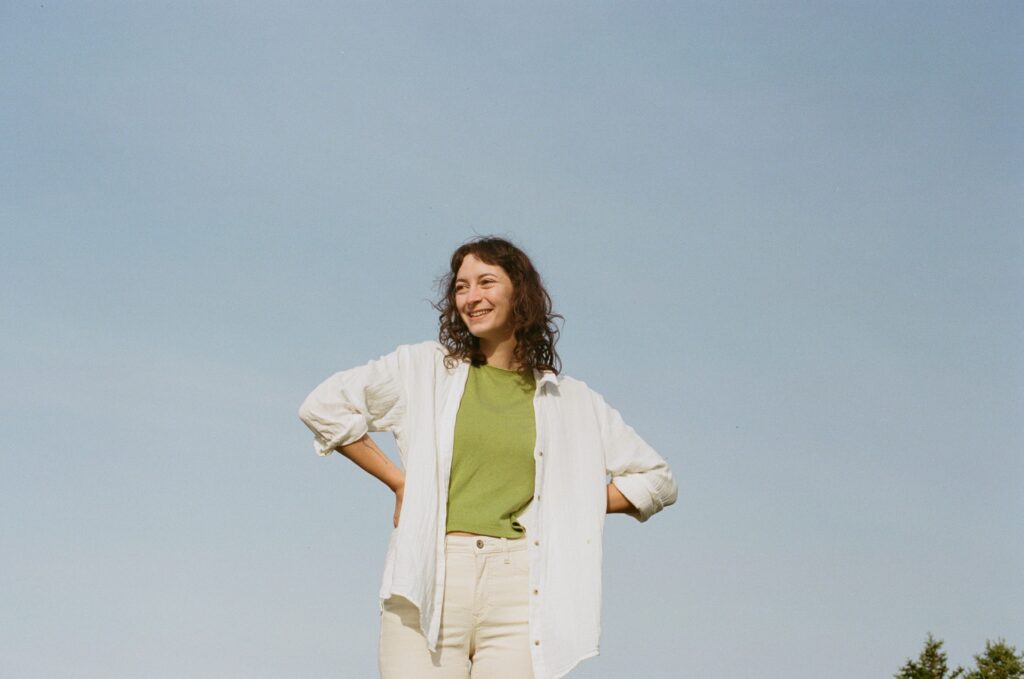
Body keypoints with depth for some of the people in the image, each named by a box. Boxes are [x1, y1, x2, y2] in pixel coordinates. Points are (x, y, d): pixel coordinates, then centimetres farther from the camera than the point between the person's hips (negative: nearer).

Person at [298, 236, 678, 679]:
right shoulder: (425, 368, 12)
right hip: (427, 580, 0)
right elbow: (323, 407, 8)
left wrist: (570, 506, 8)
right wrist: (397, 481, 5)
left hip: (518, 587, 1)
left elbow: (656, 480, 20)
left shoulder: (571, 403, 15)